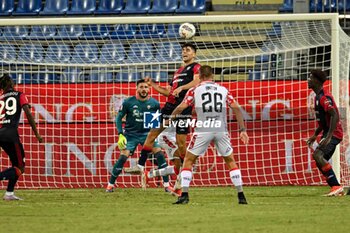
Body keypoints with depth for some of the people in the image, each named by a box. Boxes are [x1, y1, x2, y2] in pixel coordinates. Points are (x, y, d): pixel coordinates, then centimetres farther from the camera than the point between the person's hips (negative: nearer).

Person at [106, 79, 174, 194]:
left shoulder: (154, 103, -4)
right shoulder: (128, 102, -9)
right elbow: (119, 118, -3)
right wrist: (120, 135, -12)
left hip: (147, 133, 2)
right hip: (131, 134, -2)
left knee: (159, 154, -14)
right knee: (123, 157, -15)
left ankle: (166, 184, -7)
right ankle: (110, 184, -1)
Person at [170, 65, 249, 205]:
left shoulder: (195, 90, 7)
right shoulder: (223, 90, 13)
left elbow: (181, 107, -1)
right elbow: (236, 108, 6)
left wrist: (172, 115, 20)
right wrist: (242, 130, 7)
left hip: (203, 130, -2)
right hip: (221, 130, 2)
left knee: (188, 160, 11)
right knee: (230, 161, 16)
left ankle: (184, 195, -2)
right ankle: (241, 196, 9)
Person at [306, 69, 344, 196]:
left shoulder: (324, 97, -16)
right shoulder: (318, 97, 16)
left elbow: (335, 116, -26)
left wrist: (329, 137, -30)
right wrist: (315, 135, 23)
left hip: (334, 133, -11)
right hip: (328, 133, 11)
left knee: (317, 155, -25)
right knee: (320, 162, 8)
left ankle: (336, 186, -25)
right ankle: (336, 189, 10)